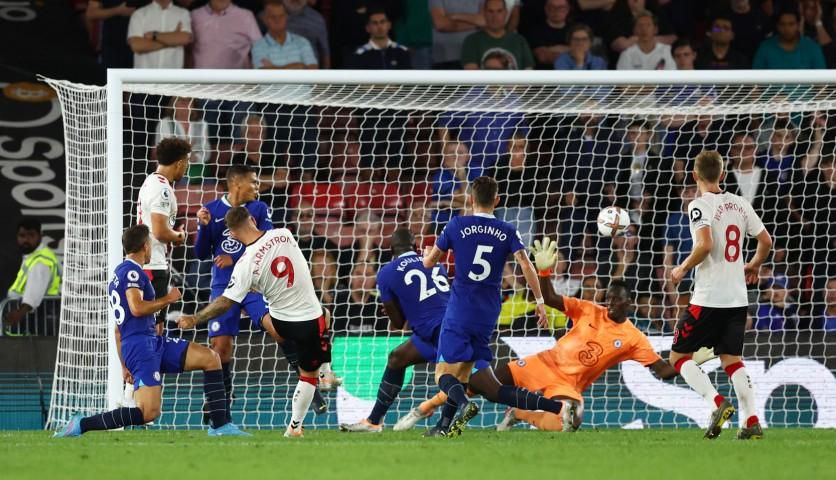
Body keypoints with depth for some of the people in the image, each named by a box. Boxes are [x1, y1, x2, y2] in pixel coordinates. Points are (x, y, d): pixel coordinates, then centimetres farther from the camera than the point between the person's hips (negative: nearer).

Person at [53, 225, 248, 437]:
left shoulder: (119, 275, 25)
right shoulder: (132, 271, -6)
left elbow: (118, 328, 27)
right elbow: (137, 308, -22)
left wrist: (124, 365, 28)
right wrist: (168, 299, -6)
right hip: (140, 343, -10)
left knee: (211, 359, 8)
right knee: (149, 412, -21)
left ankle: (220, 425, 6)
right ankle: (81, 425, -16)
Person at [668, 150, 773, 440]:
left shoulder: (699, 205, -10)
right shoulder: (740, 204, 9)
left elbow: (705, 245, -23)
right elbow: (766, 241, 12)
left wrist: (682, 269, -7)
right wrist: (753, 266, 31)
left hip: (708, 299, -6)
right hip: (737, 297, 6)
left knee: (679, 356, 4)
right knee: (732, 359, 14)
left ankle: (717, 403, -15)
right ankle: (752, 421, 0)